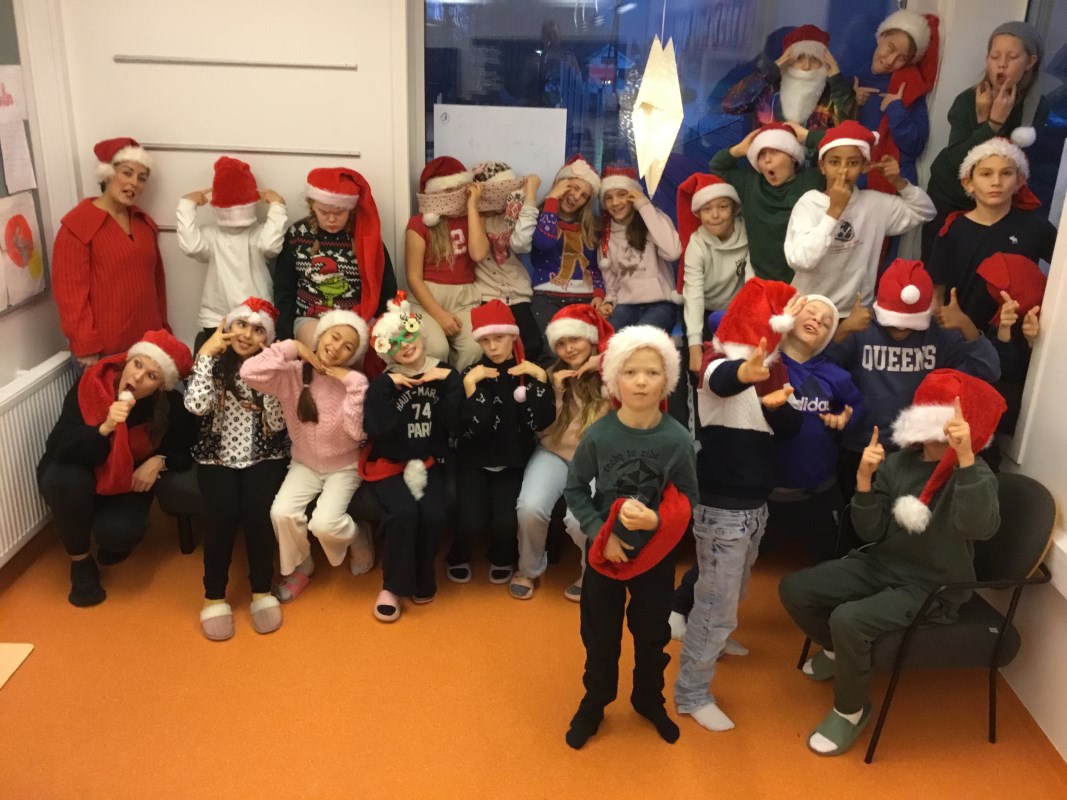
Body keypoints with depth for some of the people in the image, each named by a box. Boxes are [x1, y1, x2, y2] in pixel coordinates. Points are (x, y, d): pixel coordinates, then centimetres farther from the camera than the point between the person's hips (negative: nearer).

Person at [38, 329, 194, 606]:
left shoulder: (170, 406, -20)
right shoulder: (91, 384, -24)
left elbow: (183, 453, -6)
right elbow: (57, 447, -29)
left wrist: (159, 460, -26)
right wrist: (105, 428, -44)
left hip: (127, 482, 0)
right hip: (76, 476, 0)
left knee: (117, 534, -27)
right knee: (68, 480, -35)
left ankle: (114, 536, 15)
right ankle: (80, 561, -9)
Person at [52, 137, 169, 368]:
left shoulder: (144, 223, 12)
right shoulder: (77, 225, -9)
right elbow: (70, 291, -12)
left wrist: (162, 332, 15)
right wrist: (86, 349, -14)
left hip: (147, 345, 6)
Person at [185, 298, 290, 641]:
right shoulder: (214, 363, 1)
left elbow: (277, 425, -10)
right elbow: (197, 405, -20)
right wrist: (206, 353, -15)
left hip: (264, 458, 0)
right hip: (217, 459, 0)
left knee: (258, 510, -27)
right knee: (224, 511, -27)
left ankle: (262, 591, -8)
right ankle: (214, 596, -9)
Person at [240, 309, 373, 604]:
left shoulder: (352, 381, -13)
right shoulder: (293, 373, -11)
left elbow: (358, 432, -25)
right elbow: (249, 373, -29)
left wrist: (354, 382, -29)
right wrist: (292, 348, -24)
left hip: (344, 466, -2)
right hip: (305, 463, 2)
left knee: (324, 523, -24)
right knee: (282, 512, -22)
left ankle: (358, 537, 13)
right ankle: (300, 568, 7)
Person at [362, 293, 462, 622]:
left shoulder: (444, 375, 3)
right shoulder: (383, 382, -1)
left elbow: (455, 425, -10)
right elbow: (378, 430, -18)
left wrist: (449, 381, -14)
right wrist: (387, 386, -18)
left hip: (430, 463, 2)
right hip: (390, 464, -1)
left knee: (433, 514, -26)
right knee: (403, 512, -29)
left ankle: (422, 580, 1)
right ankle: (392, 586, -7)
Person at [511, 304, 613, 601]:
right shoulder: (552, 374, 9)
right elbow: (542, 428, 6)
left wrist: (601, 365, -18)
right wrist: (555, 392, -8)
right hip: (554, 453, 3)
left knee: (580, 519, -29)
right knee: (530, 508, -24)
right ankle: (529, 569, 8)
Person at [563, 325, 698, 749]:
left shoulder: (677, 438, -16)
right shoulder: (598, 434, -17)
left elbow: (688, 499, -7)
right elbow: (575, 489, -6)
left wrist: (656, 520, -25)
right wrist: (601, 533, -16)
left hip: (657, 553, 1)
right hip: (605, 551, 0)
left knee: (652, 635, 20)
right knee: (600, 636, 17)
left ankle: (649, 701, 45)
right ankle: (593, 704, 40)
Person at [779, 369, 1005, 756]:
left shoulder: (975, 473, -16)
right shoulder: (897, 463, -2)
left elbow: (981, 527, -38)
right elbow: (872, 533, -3)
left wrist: (965, 457, -48)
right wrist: (864, 480, -20)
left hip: (932, 587, -6)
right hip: (881, 565, 6)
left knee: (848, 619, -28)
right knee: (793, 589, -3)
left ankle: (851, 710, -1)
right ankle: (841, 652, 26)